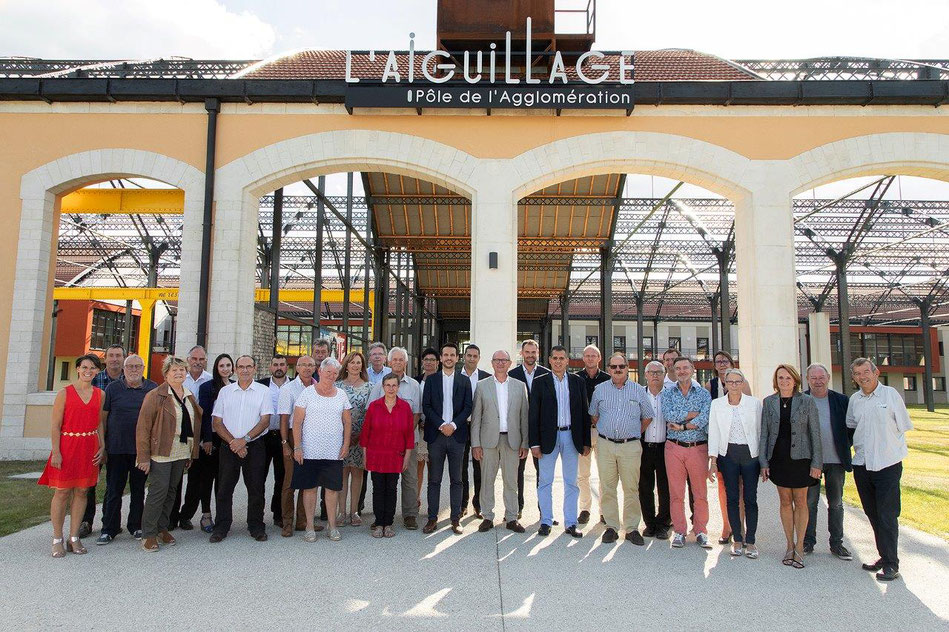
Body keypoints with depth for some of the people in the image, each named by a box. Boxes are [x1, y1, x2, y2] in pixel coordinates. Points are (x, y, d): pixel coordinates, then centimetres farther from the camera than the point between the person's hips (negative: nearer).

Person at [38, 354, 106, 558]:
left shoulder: (100, 395, 9)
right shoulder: (64, 393, -3)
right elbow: (55, 425, -5)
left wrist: (102, 447, 5)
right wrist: (55, 452, -11)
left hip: (89, 447, 4)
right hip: (67, 445, -3)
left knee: (81, 492, 7)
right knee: (62, 493, 0)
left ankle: (74, 538, 16)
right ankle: (57, 540, 10)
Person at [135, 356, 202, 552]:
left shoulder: (189, 397, 12)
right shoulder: (155, 396, -8)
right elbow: (143, 427, -11)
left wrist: (191, 454, 13)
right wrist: (144, 457, -15)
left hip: (181, 453, 6)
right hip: (161, 453, -6)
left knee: (171, 491, 12)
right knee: (158, 491, -5)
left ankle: (162, 528, 24)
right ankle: (148, 534, 6)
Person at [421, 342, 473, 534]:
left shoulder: (464, 381, 9)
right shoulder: (431, 380, 8)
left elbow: (468, 407, 3)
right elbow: (426, 406, 0)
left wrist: (453, 425, -11)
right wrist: (441, 425, -11)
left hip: (457, 434, 1)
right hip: (436, 434, 0)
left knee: (456, 480, 5)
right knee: (434, 480, 3)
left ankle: (455, 518, 12)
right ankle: (432, 518, 10)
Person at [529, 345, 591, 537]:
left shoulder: (577, 382, 6)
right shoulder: (540, 382, 0)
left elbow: (584, 413, 7)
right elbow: (533, 414, -2)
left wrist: (586, 442, 3)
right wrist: (534, 443, -7)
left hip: (571, 437, 2)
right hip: (548, 437, -1)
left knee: (571, 483, 7)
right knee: (545, 482, 5)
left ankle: (570, 523, 16)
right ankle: (546, 521, 16)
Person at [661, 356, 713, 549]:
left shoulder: (703, 393, 4)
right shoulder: (667, 393, 8)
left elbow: (705, 419, -12)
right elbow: (668, 415, -11)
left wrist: (681, 426, -14)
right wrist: (694, 414, -10)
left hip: (698, 448, -1)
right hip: (674, 448, 1)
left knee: (700, 493, 3)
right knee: (676, 493, 3)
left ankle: (701, 531, 15)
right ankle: (679, 531, 13)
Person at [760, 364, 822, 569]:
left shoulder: (807, 401, -2)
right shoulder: (768, 402, 3)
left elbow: (815, 433, -2)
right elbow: (764, 433, 5)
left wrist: (816, 463, -6)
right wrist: (763, 462, 1)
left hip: (800, 458, -2)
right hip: (778, 458, 2)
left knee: (800, 502, 5)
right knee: (785, 502, 9)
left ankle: (799, 546, 16)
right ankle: (790, 545, 19)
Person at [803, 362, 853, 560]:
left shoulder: (842, 400, 4)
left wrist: (846, 447, 0)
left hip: (836, 460, 2)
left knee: (836, 503, 11)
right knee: (810, 502, 5)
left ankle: (836, 544, 21)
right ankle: (808, 542, 16)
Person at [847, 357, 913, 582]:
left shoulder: (890, 394, -4)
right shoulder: (854, 399, 7)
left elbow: (903, 427, 1)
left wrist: (884, 445, 3)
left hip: (887, 464, -4)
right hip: (862, 464, 5)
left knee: (887, 515, -3)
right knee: (872, 514, 12)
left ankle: (891, 564, 6)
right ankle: (884, 557, 25)